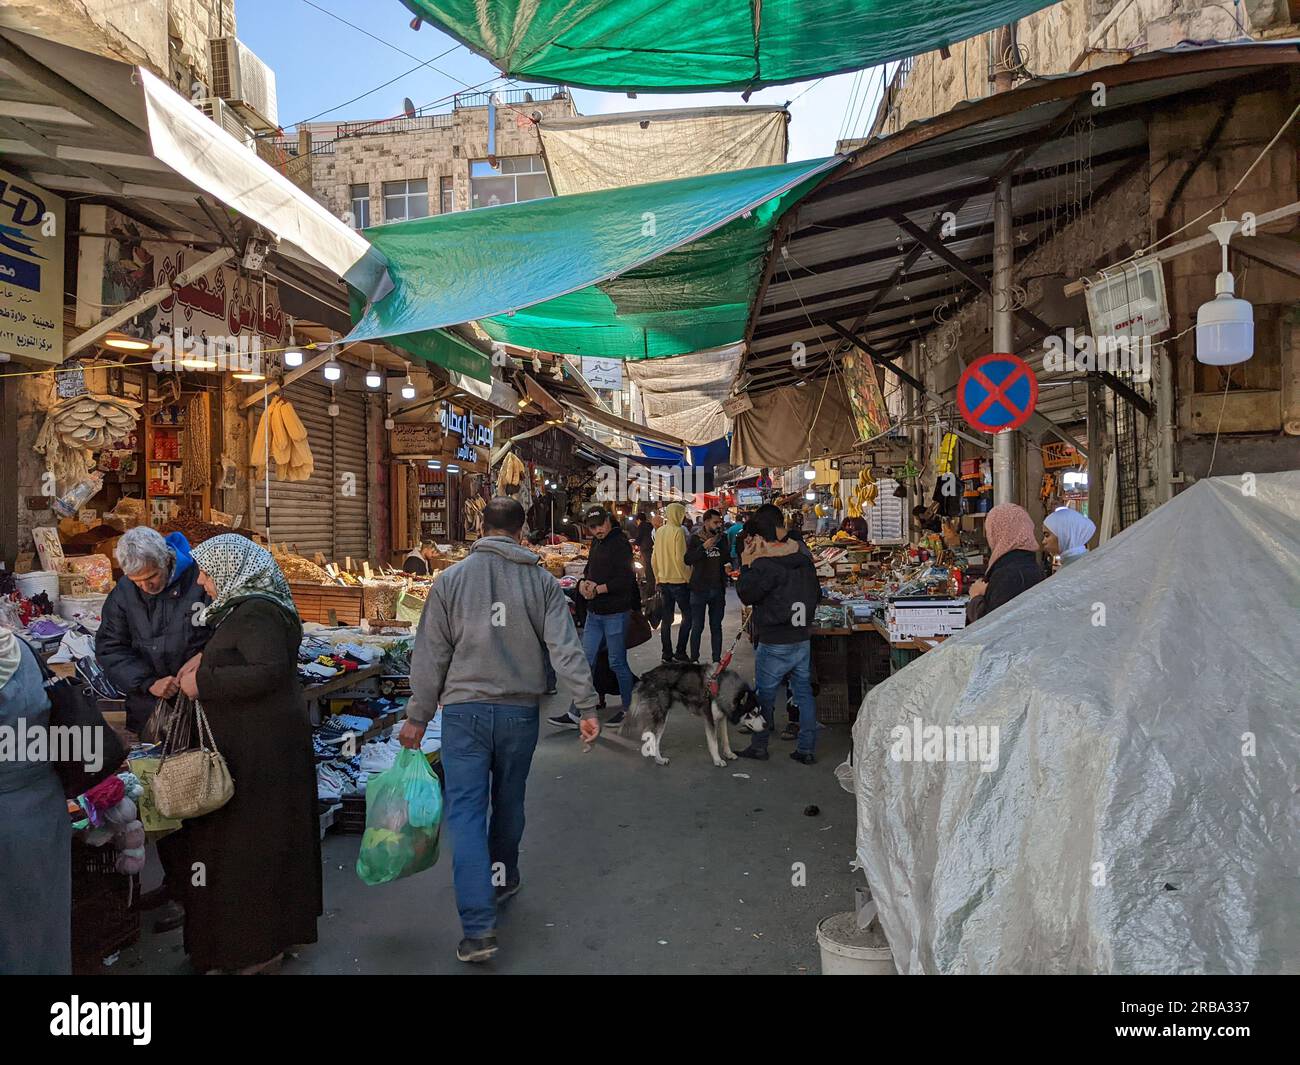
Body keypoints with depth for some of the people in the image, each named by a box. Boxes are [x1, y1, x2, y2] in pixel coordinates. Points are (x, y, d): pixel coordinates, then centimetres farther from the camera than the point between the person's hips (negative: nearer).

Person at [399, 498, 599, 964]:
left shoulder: (451, 579, -1)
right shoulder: (542, 581, -1)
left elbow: (430, 655, 0)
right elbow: (566, 650, -8)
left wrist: (417, 717, 7)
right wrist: (587, 707, -5)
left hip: (464, 711, -1)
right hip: (520, 711, 2)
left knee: (466, 812, 0)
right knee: (509, 802, 21)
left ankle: (478, 927, -5)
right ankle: (502, 878, 40)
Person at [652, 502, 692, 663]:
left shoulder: (659, 532, 7)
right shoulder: (679, 531, -13)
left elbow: (654, 559, 11)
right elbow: (680, 558, -18)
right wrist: (688, 578, -9)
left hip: (663, 581, 7)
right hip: (679, 581, -7)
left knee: (666, 619, 10)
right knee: (687, 615, 5)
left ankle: (667, 655, 13)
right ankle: (680, 652, 1)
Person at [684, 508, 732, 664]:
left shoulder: (722, 538, 7)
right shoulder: (695, 539, -4)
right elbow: (688, 559, -16)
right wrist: (704, 547, -23)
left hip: (718, 589, 4)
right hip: (699, 589, -3)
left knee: (716, 626, 10)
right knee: (697, 627, 1)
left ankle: (717, 660, 17)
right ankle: (694, 660, 11)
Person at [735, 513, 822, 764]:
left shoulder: (764, 565, -17)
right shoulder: (804, 558, 7)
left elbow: (746, 595, -9)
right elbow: (817, 595, 17)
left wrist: (745, 566, -2)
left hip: (774, 643, -6)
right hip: (803, 638, 7)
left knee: (764, 695, 8)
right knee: (804, 692, 11)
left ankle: (759, 746, 17)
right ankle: (807, 749, 14)